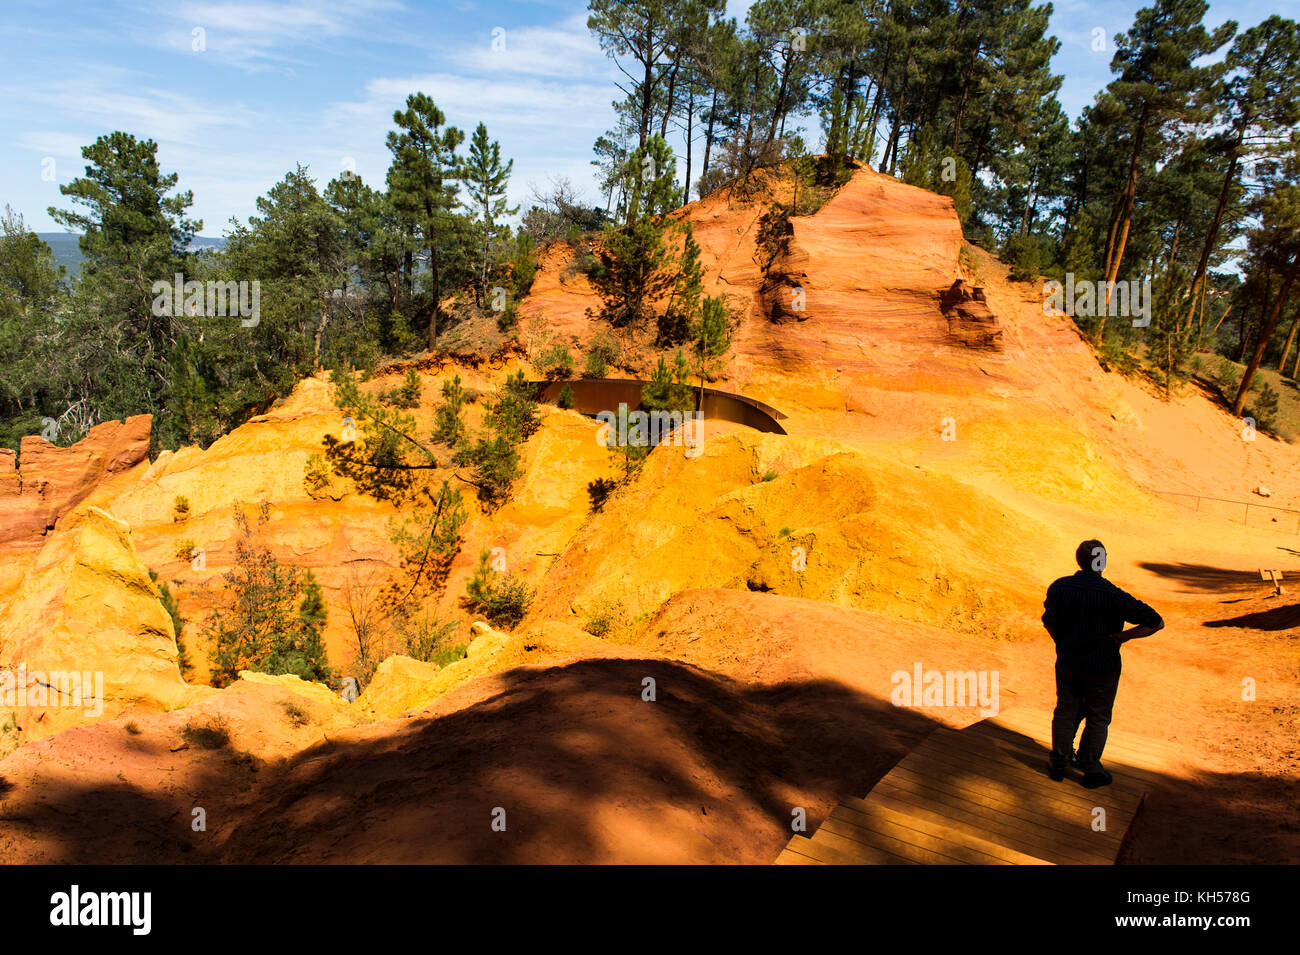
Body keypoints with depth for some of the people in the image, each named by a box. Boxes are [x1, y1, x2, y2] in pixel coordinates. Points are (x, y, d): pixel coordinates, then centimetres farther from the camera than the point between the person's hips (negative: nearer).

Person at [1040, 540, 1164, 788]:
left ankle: (1059, 763, 27)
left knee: (1065, 712, 18)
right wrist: (1122, 636, -10)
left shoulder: (1059, 588, -9)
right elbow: (1156, 623, -18)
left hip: (1067, 663, 3)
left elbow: (1049, 622, -1)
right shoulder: (1113, 595, -20)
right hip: (1102, 667, -3)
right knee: (1097, 719, 13)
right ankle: (1091, 770, 25)